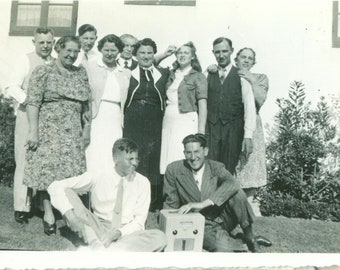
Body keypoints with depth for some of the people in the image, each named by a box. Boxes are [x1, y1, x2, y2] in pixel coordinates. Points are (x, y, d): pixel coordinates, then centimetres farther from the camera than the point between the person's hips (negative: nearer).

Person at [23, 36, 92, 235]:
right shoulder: (44, 71, -1)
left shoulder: (81, 73, 12)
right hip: (49, 128, -3)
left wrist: (87, 127, 8)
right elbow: (33, 102, -7)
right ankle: (49, 214, 8)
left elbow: (86, 104, 14)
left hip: (73, 132, 4)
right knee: (48, 168, -2)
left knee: (72, 172, 1)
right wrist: (33, 130, -13)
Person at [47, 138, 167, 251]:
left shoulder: (142, 183, -2)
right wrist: (69, 214, -28)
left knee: (159, 237, -32)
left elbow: (139, 221, -2)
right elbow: (55, 187, -9)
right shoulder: (97, 178, -5)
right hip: (98, 231, 0)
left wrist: (119, 233, -23)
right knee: (67, 192, -19)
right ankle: (98, 248, -33)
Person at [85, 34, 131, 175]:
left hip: (116, 122, 3)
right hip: (95, 119, -3)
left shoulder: (125, 73, 17)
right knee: (95, 161, -8)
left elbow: (126, 101, 16)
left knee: (113, 162, -2)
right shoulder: (89, 67, 8)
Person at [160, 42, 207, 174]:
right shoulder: (171, 75, 17)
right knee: (168, 162, 0)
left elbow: (202, 104, -5)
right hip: (168, 122, 5)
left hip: (187, 121, -5)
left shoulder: (198, 76, 2)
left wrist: (201, 132, -12)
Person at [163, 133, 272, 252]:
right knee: (222, 248, -34)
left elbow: (232, 184, -28)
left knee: (237, 193, -25)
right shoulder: (173, 170, -6)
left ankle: (249, 236, -6)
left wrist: (202, 204, -38)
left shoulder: (216, 167, -6)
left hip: (223, 220, 3)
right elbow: (171, 204, 1)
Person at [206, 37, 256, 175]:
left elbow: (249, 106, -1)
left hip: (233, 129, -1)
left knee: (229, 172, -3)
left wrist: (248, 136, -9)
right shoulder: (207, 76, 12)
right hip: (211, 129, 1)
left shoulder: (241, 76, 5)